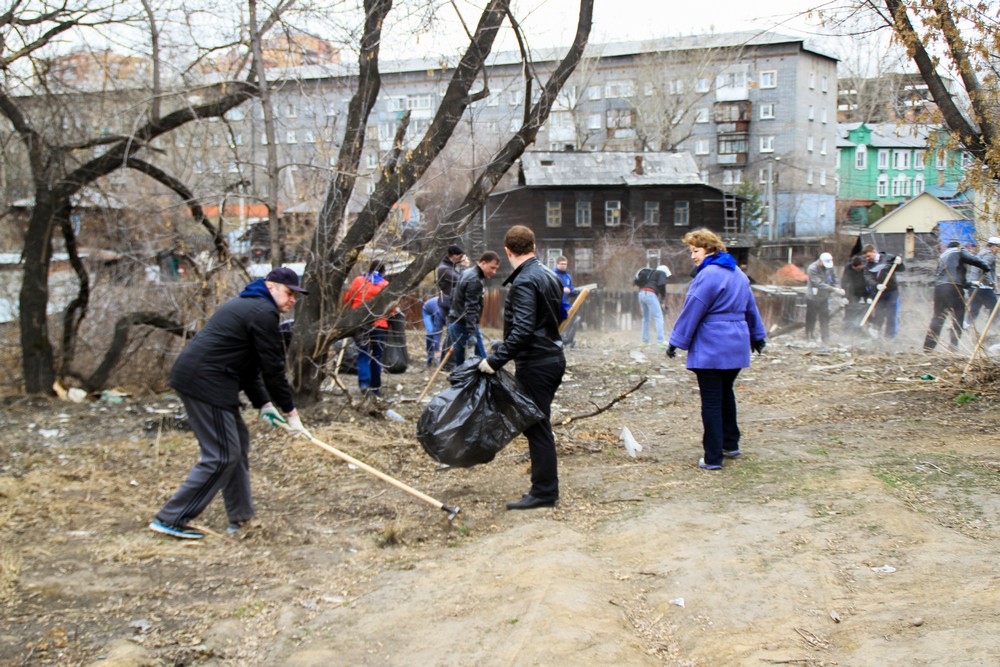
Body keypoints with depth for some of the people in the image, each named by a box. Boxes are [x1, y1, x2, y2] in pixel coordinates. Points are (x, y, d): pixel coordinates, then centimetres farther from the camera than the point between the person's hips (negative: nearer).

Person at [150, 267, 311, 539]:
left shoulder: (245, 305, 23)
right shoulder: (263, 312, -10)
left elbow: (248, 365, 23)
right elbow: (273, 368, -11)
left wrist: (263, 403, 16)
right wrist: (291, 412, -3)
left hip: (192, 377, 11)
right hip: (206, 384, -11)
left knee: (238, 443, 16)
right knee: (222, 456, -6)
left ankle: (240, 519, 22)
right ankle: (169, 519, -3)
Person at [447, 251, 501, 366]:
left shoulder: (467, 273, 15)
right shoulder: (475, 280, -15)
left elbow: (454, 297, 22)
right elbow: (471, 309, -22)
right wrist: (472, 333, -27)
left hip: (454, 323, 10)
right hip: (464, 325, -10)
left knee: (460, 361, 10)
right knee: (481, 360, -9)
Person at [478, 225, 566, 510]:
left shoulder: (524, 282, -18)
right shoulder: (549, 274, 12)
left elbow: (523, 330, -25)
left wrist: (495, 360, -23)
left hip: (535, 364, -10)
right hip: (554, 357, 10)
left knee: (537, 427, -3)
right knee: (539, 425, 16)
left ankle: (544, 491, 3)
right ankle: (545, 488, 23)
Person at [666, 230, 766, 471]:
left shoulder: (708, 275, -15)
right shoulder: (739, 274, 13)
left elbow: (691, 312, -14)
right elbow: (751, 307, 22)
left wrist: (677, 341, -9)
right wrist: (757, 335, 31)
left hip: (710, 349, -9)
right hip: (737, 346, 9)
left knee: (711, 402, -4)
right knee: (726, 393, 22)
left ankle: (713, 457, -3)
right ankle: (730, 444, 31)